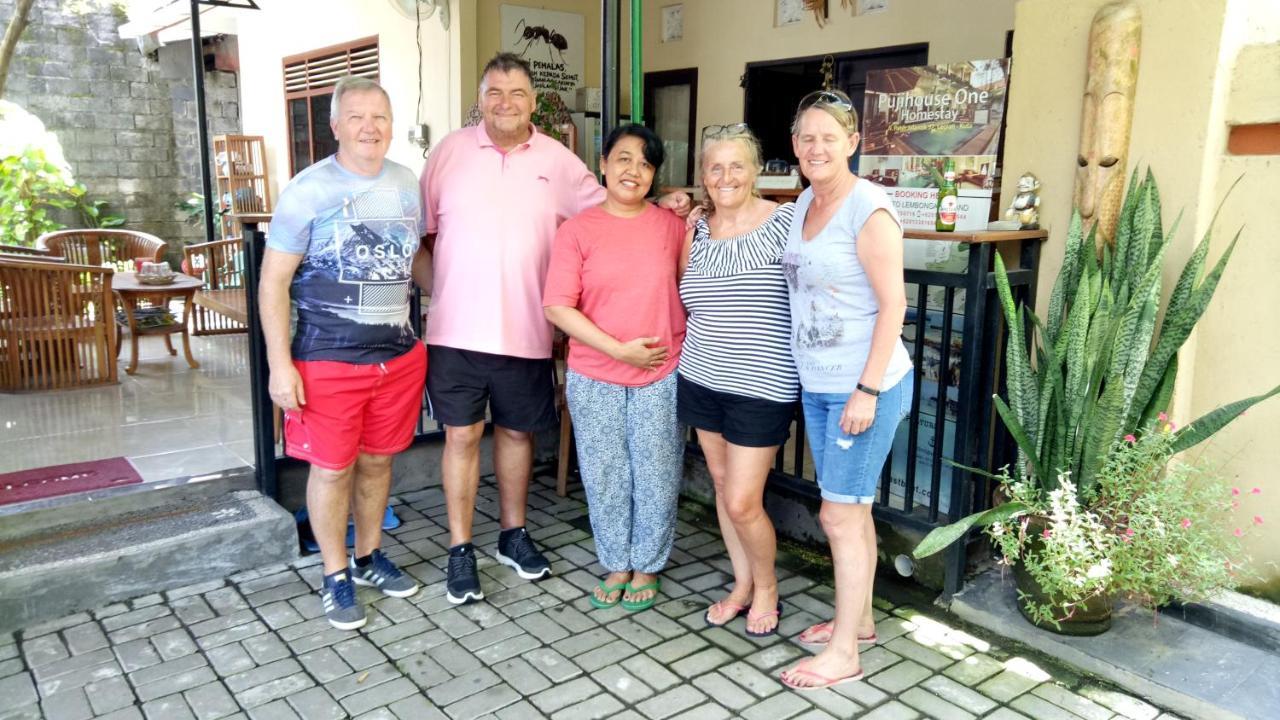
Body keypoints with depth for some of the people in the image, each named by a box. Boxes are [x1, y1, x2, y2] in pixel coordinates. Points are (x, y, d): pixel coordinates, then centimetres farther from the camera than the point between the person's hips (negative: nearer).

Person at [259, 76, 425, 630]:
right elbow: (273, 282, -8)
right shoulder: (307, 191, -9)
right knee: (332, 467, 6)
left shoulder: (407, 184, 5)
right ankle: (335, 577, 25)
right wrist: (280, 365, -13)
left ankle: (369, 557, 35)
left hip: (399, 353, 4)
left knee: (377, 460, 16)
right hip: (329, 357, -4)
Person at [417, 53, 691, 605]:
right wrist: (438, 288, -2)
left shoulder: (558, 161, 3)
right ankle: (460, 550, 19)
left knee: (516, 431, 14)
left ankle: (513, 535, 32)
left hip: (525, 331, 2)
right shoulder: (450, 151, 1)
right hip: (457, 330, -1)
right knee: (462, 435, 4)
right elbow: (420, 230, 5)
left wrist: (658, 204, -6)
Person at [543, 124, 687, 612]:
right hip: (594, 379, 0)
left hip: (661, 377, 0)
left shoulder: (672, 225, 1)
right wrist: (619, 349, -13)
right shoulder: (578, 230, -2)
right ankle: (616, 565, 31)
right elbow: (558, 307, -8)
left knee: (656, 477, 9)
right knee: (604, 477, 11)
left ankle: (647, 567, 30)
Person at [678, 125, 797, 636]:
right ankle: (742, 585, 34)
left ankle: (766, 586, 24)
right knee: (722, 485, 15)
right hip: (703, 380, 6)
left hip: (760, 387, -5)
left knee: (742, 502, -3)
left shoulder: (784, 222, -9)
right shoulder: (696, 230, 7)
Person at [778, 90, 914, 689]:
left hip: (864, 388, -8)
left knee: (841, 516, -1)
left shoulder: (868, 211, -15)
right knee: (852, 510, 18)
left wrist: (867, 390, -20)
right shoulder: (804, 204, 9)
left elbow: (893, 304, -17)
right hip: (818, 385, 8)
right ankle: (858, 619, 34)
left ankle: (843, 653, 13)